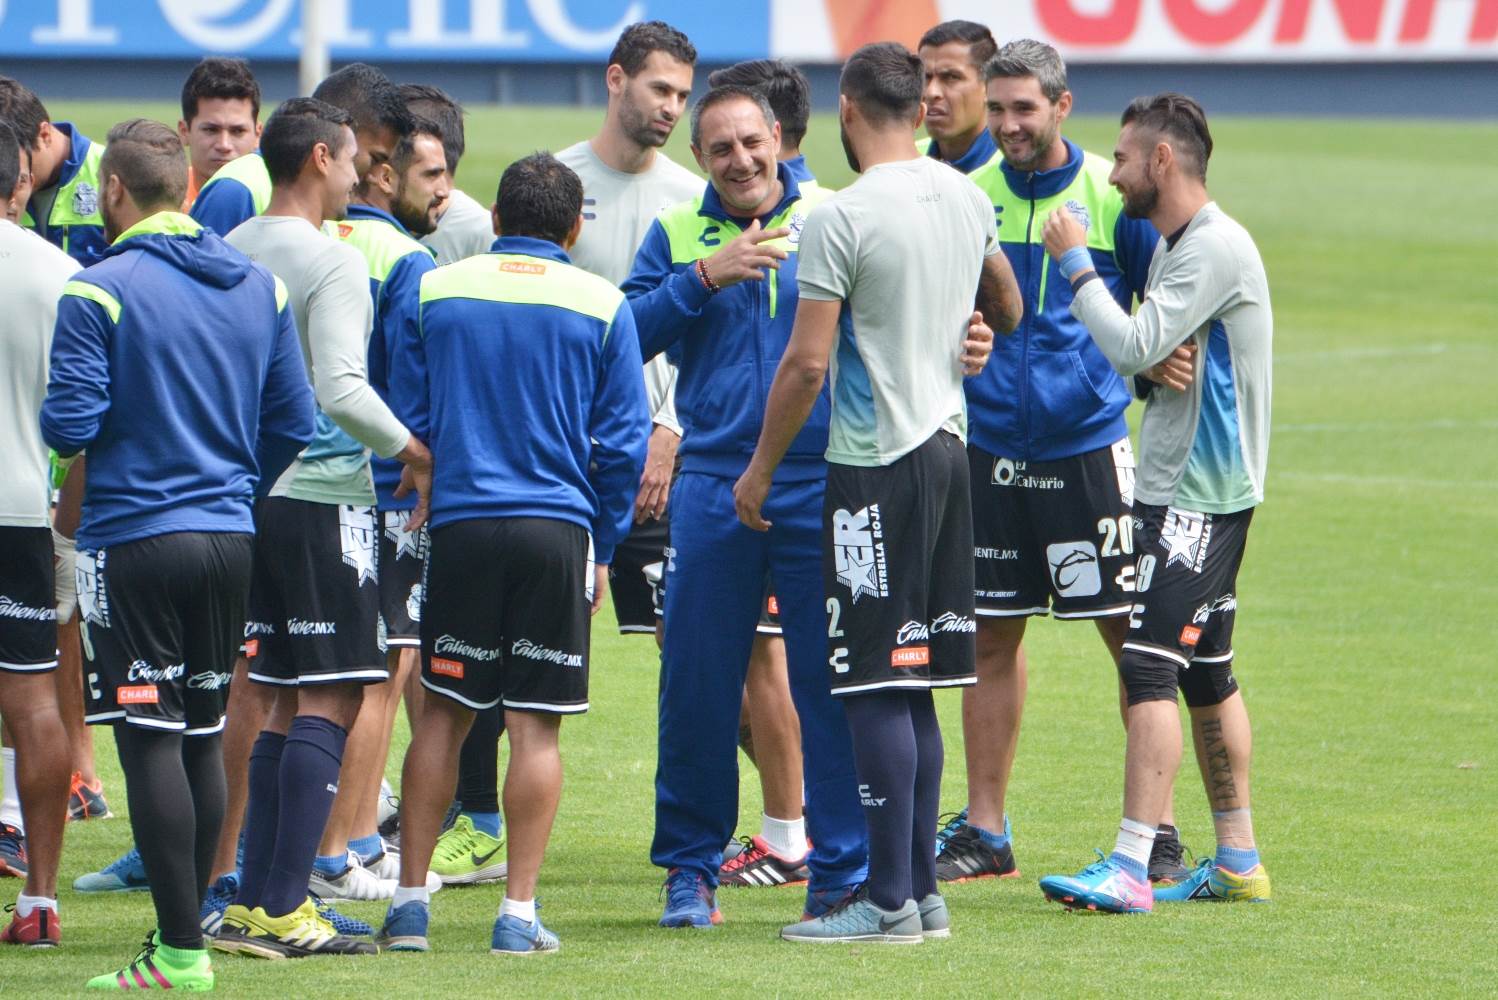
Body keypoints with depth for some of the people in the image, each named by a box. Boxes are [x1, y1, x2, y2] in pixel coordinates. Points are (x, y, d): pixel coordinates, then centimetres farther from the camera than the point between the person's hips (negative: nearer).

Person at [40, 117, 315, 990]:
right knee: (204, 736, 13)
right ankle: (184, 931, 19)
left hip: (135, 539, -6)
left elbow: (69, 425, -14)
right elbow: (294, 423, 9)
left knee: (153, 741, -4)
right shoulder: (261, 287, 6)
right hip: (231, 538, 6)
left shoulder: (98, 294, -12)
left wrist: (50, 419, 10)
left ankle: (181, 949, -6)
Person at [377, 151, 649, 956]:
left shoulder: (434, 293, 5)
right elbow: (622, 439, 2)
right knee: (536, 726, 1)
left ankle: (410, 901, 9)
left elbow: (405, 418, 8)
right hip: (559, 528, -1)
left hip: (460, 525, 1)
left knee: (442, 714, 9)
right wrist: (603, 548, 12)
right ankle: (519, 913, 0)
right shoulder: (601, 306, 2)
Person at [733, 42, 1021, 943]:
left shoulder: (844, 217, -14)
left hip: (878, 464, -7)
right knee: (914, 686, 13)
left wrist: (761, 469, -4)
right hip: (948, 447, 7)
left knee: (878, 687, -5)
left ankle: (891, 901, -6)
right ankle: (923, 889, 15)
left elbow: (807, 364, -15)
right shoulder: (966, 198, 7)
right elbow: (1007, 308, 25)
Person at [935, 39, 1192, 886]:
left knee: (1130, 633, -3)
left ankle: (1158, 831, 3)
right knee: (992, 635, 8)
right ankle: (985, 831, 15)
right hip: (989, 449, 3)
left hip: (1089, 446, -3)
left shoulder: (1113, 195, -3)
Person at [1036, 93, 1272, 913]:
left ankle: (1130, 867, -20)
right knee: (1205, 675, 13)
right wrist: (1152, 370, 0)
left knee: (1150, 668, -15)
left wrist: (1077, 265, -12)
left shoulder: (1217, 247, -16)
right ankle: (1237, 861, 19)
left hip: (1199, 496, -10)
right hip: (1176, 485, 10)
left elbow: (1133, 346, -22)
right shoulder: (1169, 244, 16)